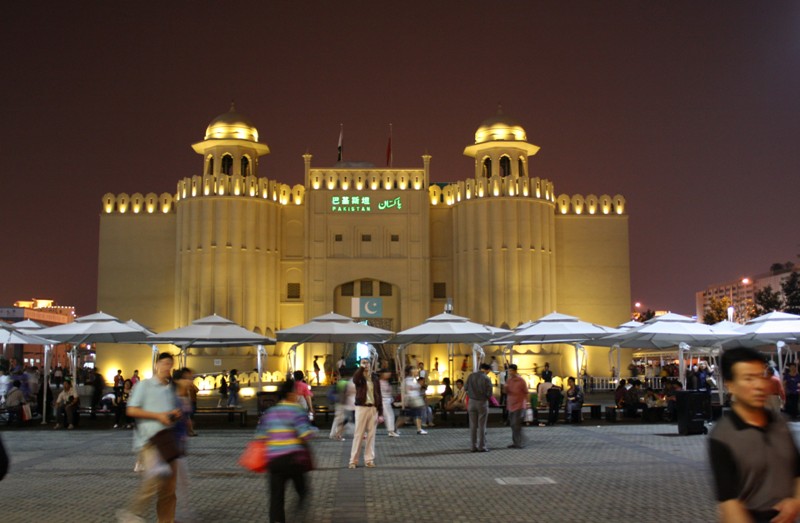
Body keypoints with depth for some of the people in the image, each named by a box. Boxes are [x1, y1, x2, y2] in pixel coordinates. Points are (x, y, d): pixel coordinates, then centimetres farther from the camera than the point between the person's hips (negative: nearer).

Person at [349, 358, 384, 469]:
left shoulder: (375, 378, 8)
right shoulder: (359, 377, 0)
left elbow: (379, 396, 7)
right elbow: (355, 379, -28)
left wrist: (380, 413, 2)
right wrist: (361, 367, -26)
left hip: (373, 408, 3)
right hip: (361, 408, -3)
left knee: (371, 435, 5)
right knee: (358, 434, -3)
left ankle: (369, 459, 12)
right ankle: (353, 460, 2)